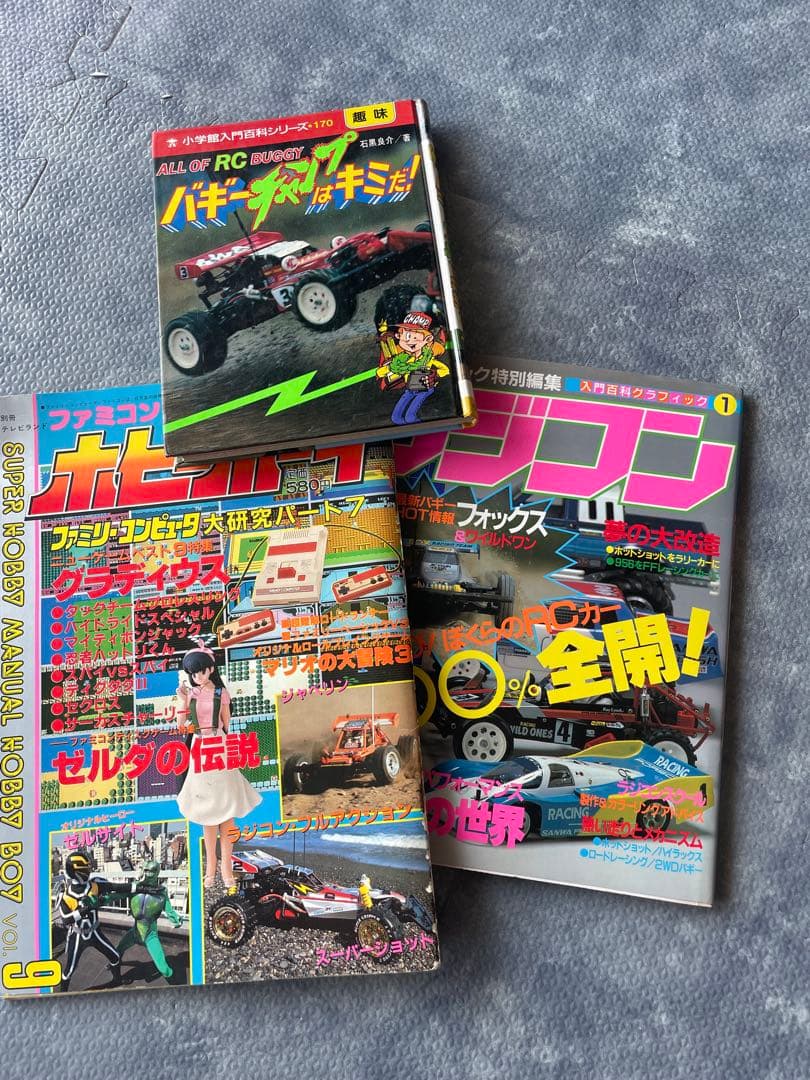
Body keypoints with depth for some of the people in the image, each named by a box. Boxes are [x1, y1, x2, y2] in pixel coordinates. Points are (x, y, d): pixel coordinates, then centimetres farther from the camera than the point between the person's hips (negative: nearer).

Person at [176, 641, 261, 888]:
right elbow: (181, 724, -2)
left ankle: (226, 866, 6)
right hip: (200, 750, 1)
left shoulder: (221, 693, 0)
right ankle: (211, 866, 17)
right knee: (208, 811, 8)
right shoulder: (190, 693, 3)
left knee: (226, 810, -1)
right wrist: (183, 701, -13)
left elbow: (227, 725, 6)